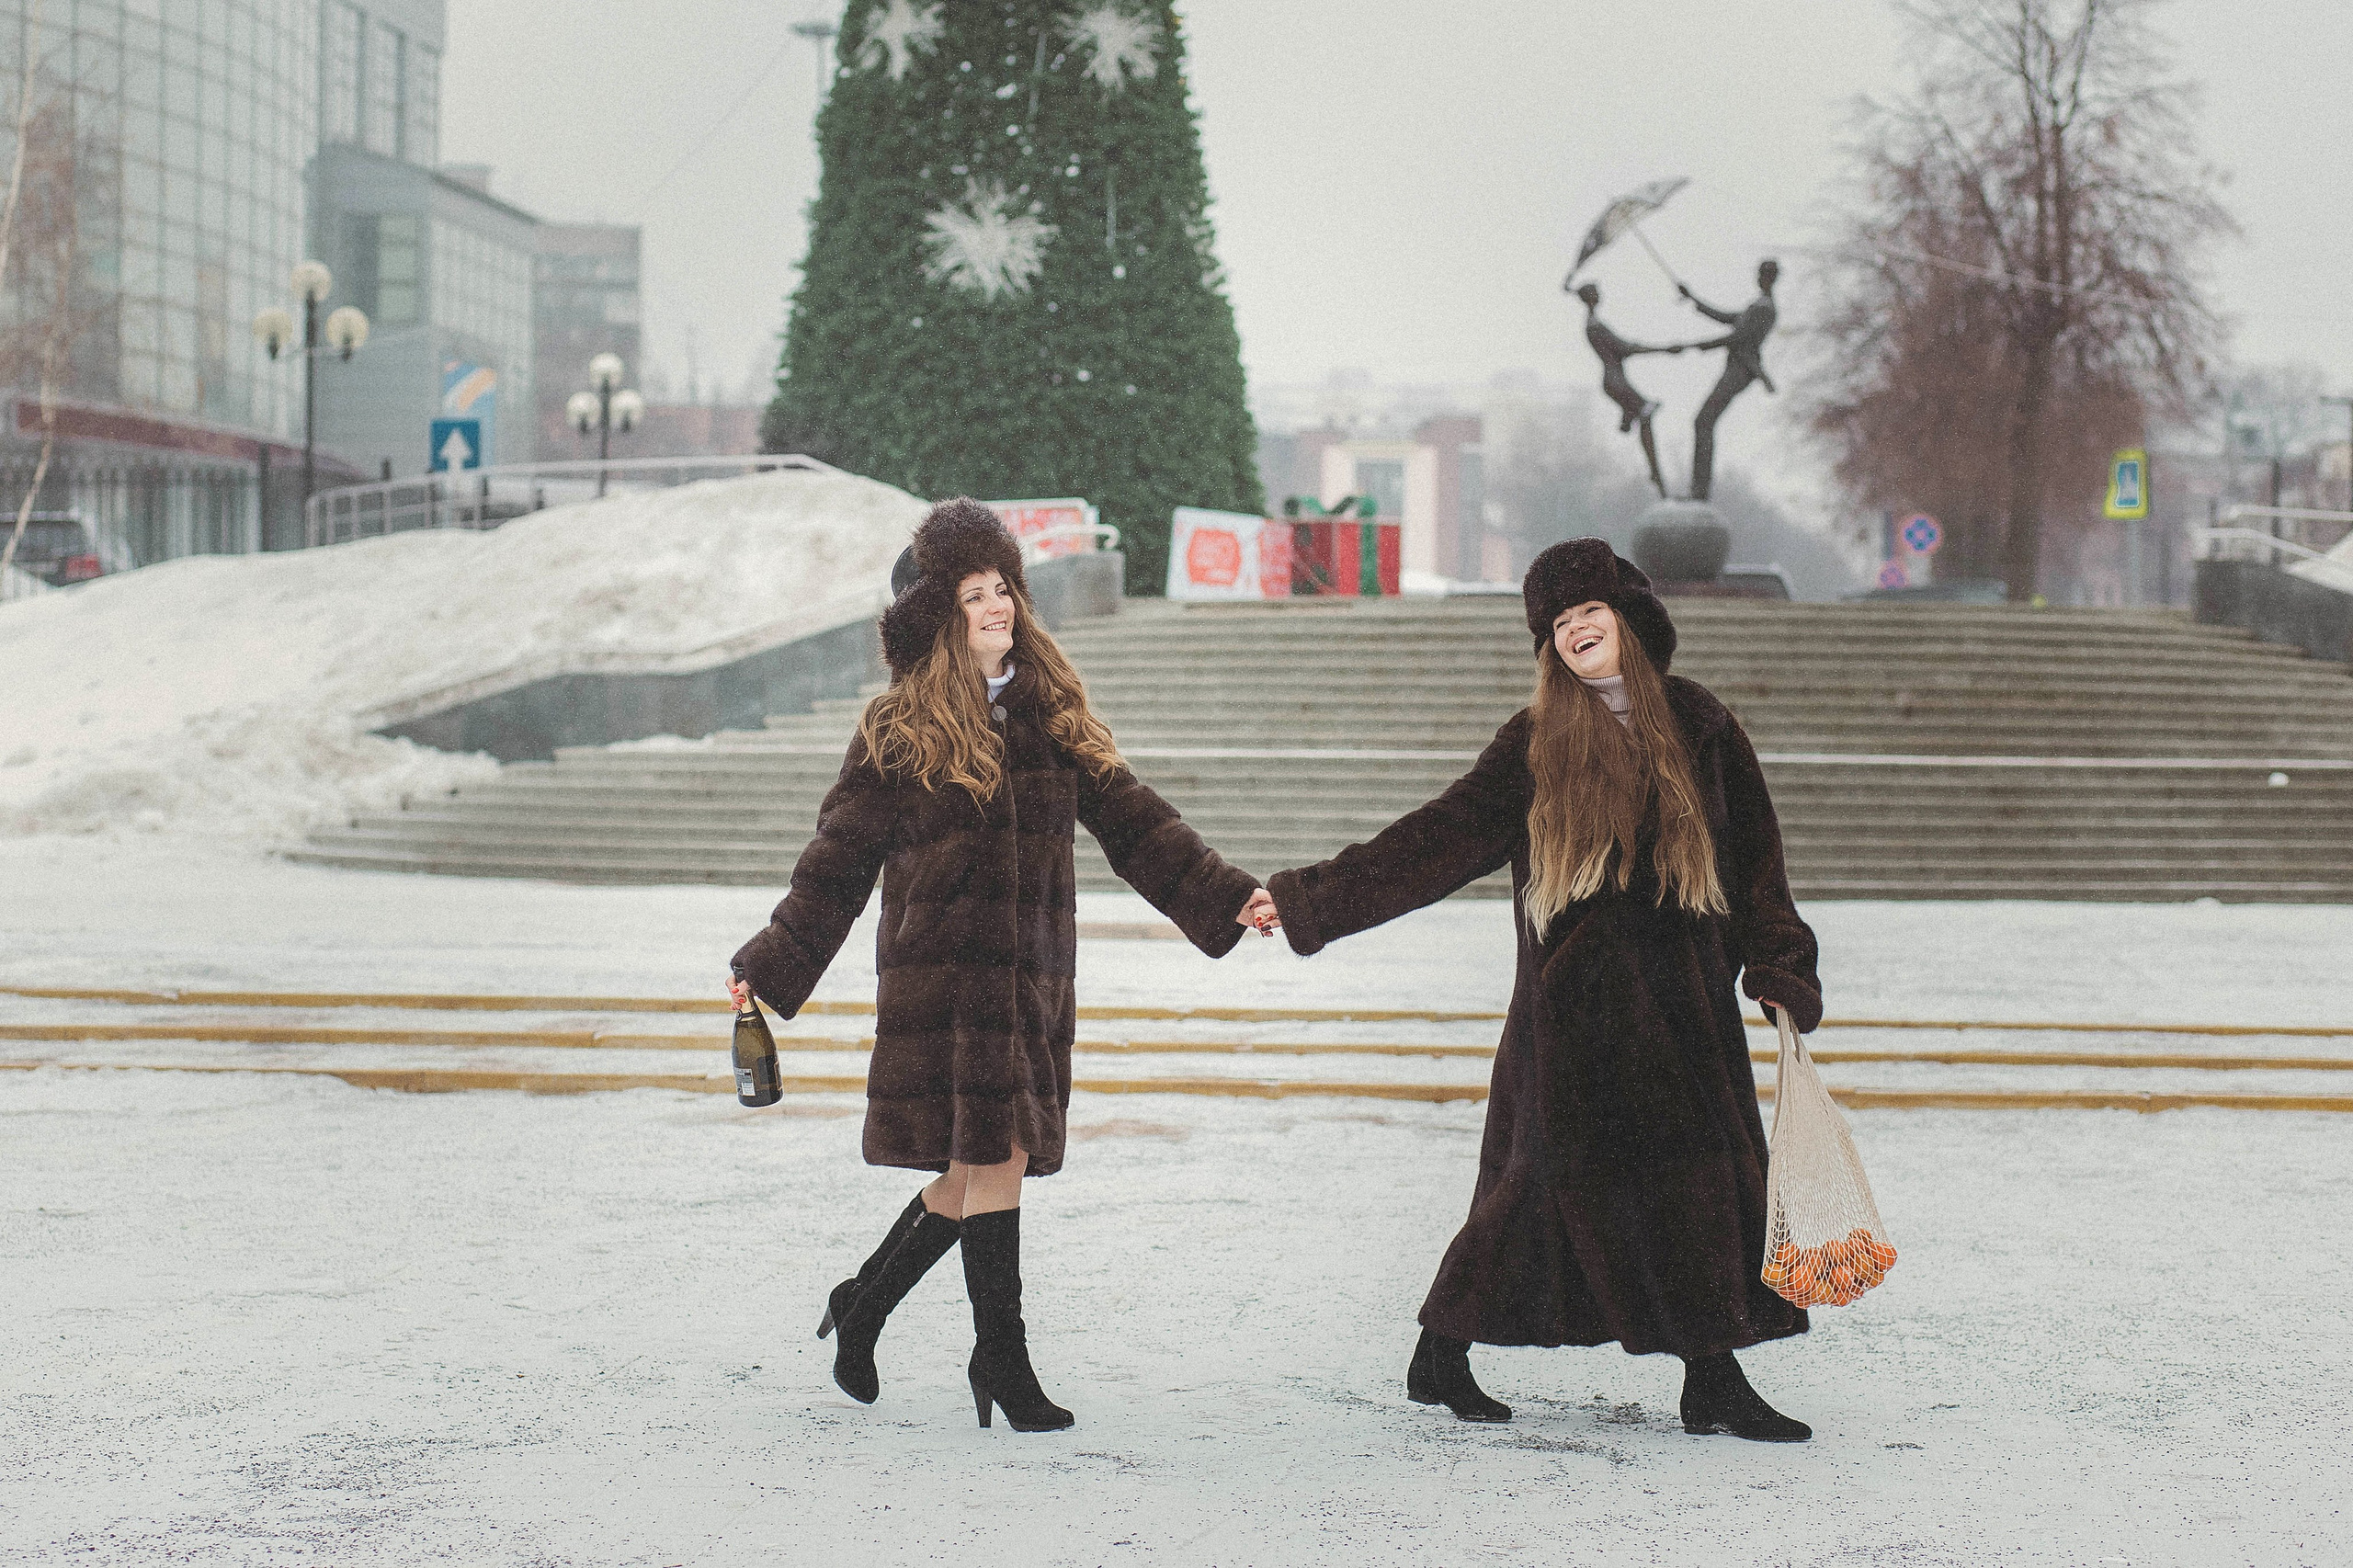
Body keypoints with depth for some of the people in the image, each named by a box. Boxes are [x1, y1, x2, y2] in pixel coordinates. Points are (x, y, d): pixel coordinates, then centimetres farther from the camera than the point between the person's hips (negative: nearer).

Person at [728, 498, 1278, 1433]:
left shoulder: (1051, 716, 13)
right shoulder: (899, 732, 1)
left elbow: (1131, 822, 13)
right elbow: (836, 862, 4)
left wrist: (1225, 898, 6)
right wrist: (768, 968, 0)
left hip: (1032, 973, 5)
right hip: (942, 970, -4)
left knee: (977, 1168, 4)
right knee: (995, 1157, -10)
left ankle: (861, 1309, 25)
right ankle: (1002, 1359, 1)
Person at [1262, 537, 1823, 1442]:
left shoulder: (1700, 729, 9)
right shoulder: (1536, 746, 4)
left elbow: (1755, 860, 14)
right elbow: (1436, 842, 2)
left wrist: (1779, 971, 5)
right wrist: (1309, 901, -4)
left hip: (1684, 993, 3)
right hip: (1575, 998, -3)